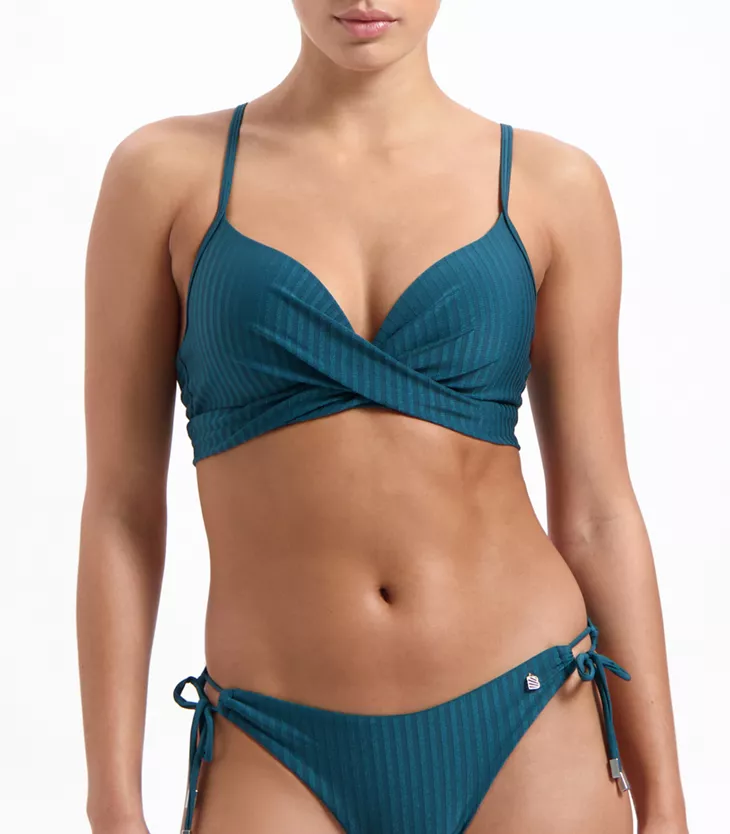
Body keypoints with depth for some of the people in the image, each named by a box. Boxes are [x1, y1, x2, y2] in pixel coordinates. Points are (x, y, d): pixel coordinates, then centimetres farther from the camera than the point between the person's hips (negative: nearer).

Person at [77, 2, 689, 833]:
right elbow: (121, 507, 2)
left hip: (528, 738, 1)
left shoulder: (552, 184, 4)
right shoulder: (165, 172, 2)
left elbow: (595, 515, 6)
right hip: (281, 762, 0)